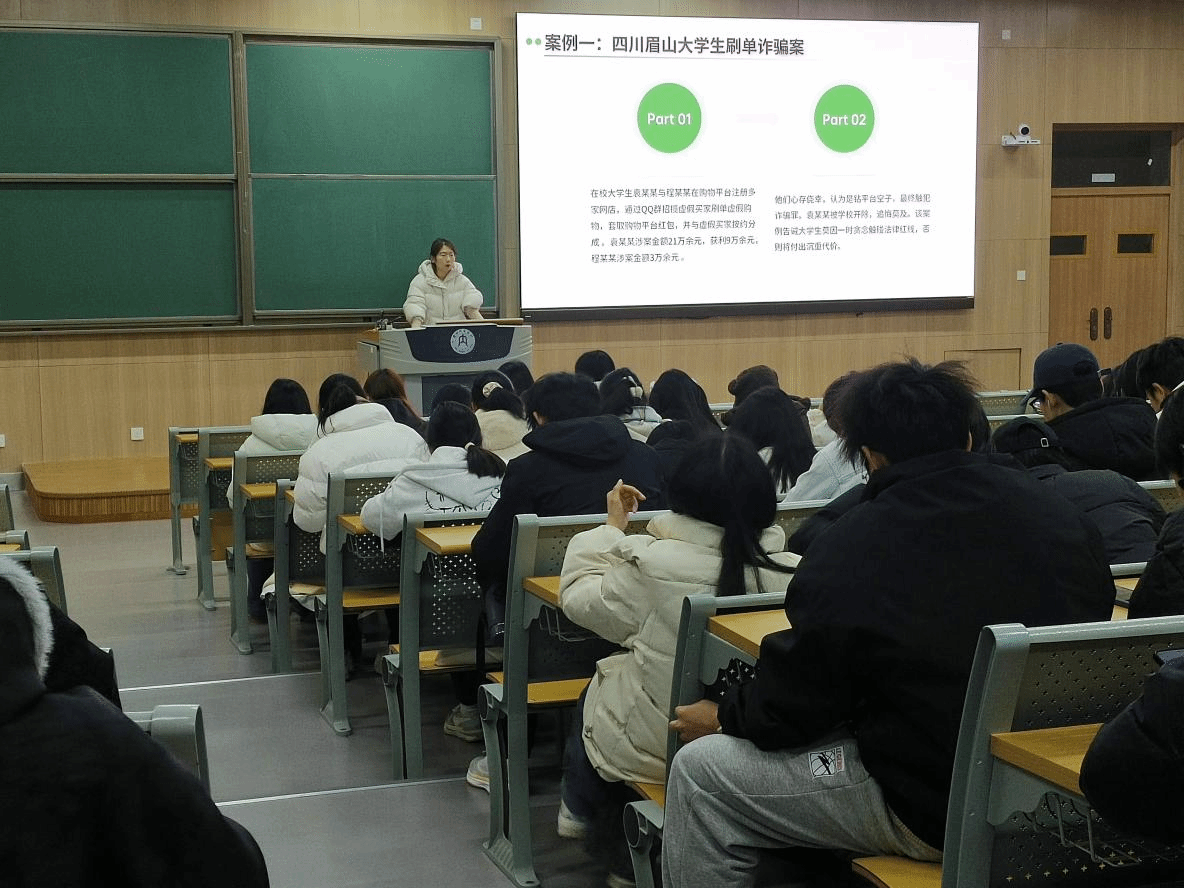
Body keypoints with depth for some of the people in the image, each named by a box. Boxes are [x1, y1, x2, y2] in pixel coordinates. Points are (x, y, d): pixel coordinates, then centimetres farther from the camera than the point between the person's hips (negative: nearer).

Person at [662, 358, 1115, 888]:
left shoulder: (847, 554, -18)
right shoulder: (1063, 515, -4)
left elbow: (789, 710, -10)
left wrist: (721, 717, 11)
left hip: (934, 809, -7)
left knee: (698, 773, 4)